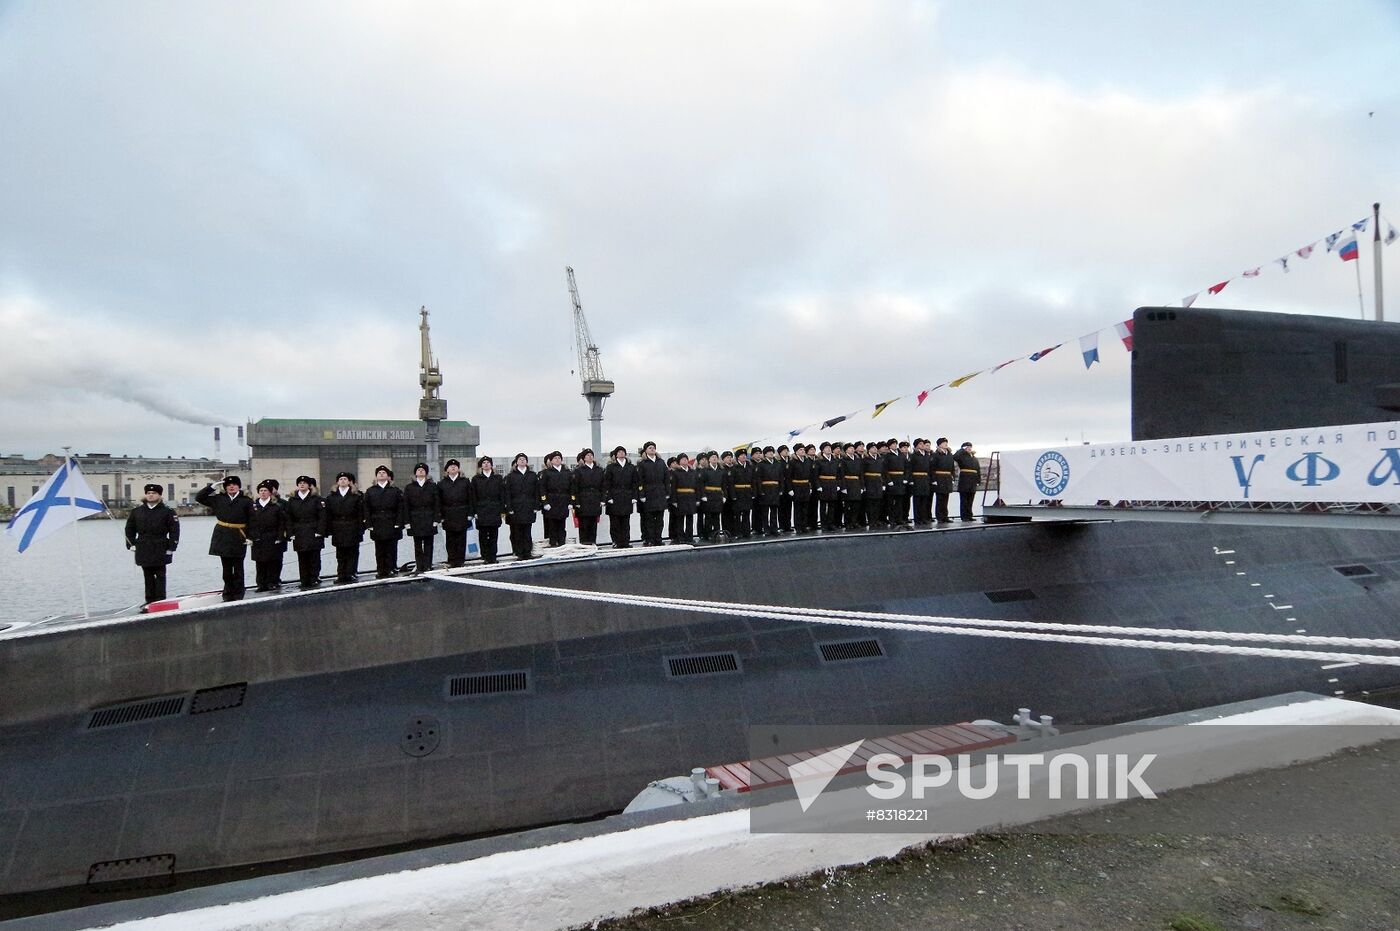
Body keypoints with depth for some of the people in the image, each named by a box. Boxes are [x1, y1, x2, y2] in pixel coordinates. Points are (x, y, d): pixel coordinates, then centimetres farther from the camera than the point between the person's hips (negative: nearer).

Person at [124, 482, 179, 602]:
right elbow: (129, 528, 16)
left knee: (160, 575, 1)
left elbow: (174, 530, -4)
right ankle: (150, 601, 16)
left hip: (160, 550, -3)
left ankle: (160, 601, 6)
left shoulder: (168, 511, -3)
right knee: (148, 576, 10)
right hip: (143, 550, 4)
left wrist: (171, 547, -9)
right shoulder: (137, 511, 9)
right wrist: (131, 544, 7)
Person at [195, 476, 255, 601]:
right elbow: (199, 498, 10)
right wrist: (212, 487, 1)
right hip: (223, 537, 3)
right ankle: (228, 594, 20)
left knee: (238, 568, 4)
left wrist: (250, 536, -9)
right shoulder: (218, 499, 7)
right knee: (226, 568, 10)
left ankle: (238, 594, 12)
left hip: (238, 539, -3)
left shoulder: (246, 501, -3)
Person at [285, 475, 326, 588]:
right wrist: (291, 533, 1)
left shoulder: (316, 499, 2)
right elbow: (289, 518, 9)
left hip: (313, 533, -2)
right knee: (302, 559, 3)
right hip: (299, 535, 2)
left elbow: (322, 516, -2)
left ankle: (314, 579, 7)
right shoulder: (292, 500, 10)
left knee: (314, 557, 0)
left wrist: (320, 531, -10)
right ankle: (304, 582, 8)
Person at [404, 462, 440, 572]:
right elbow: (406, 505, 5)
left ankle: (427, 566, 5)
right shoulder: (409, 488, 8)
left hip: (429, 520, 0)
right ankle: (419, 566, 8)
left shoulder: (432, 486, 7)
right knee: (417, 545, 3)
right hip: (415, 521, 1)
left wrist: (436, 519, -4)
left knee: (428, 544, 1)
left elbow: (437, 504, 4)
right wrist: (407, 521, -2)